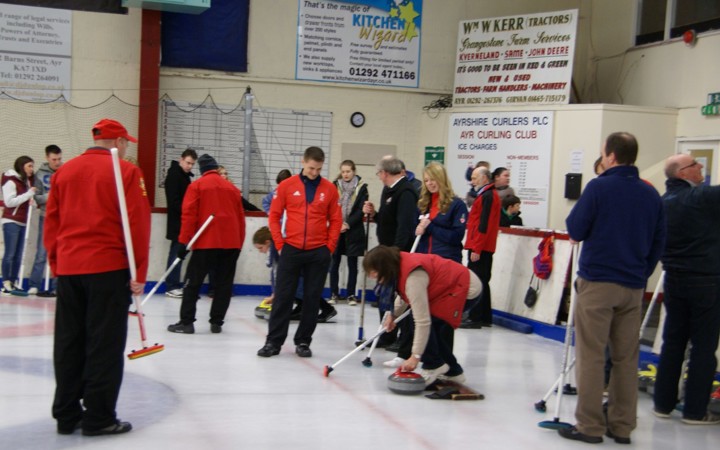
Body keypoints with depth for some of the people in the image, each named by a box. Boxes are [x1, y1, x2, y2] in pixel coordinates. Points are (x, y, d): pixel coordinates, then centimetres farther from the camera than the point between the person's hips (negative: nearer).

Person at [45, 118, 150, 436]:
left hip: (68, 269, 5)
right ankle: (98, 418, 5)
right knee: (104, 345, 1)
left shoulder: (64, 171, 10)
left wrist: (56, 262, 17)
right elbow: (138, 224, -10)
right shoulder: (126, 172, -5)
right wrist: (139, 273, -7)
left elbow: (51, 221, 11)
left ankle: (67, 414, 17)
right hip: (108, 268, -5)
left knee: (69, 343, 11)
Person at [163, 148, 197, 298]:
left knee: (179, 252, 9)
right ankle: (171, 286, -5)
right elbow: (173, 200, -19)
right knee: (177, 252, -8)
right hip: (177, 220, -9)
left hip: (184, 220, 9)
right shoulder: (174, 175, -11)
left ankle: (176, 285, 13)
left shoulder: (186, 176, 17)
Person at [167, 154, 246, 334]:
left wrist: (184, 241, -5)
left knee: (193, 282, 5)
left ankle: (186, 322, 3)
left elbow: (189, 215, -6)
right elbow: (240, 217, 13)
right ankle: (217, 322, 10)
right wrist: (239, 244, 18)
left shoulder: (196, 186, 2)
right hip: (231, 243, 3)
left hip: (206, 242, -3)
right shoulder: (233, 188, 13)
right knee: (223, 284, 10)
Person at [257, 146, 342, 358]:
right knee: (283, 297, 3)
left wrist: (330, 247, -1)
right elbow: (274, 216, 3)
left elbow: (335, 220, 6)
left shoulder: (330, 189, 2)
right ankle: (274, 341, 10)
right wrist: (280, 243, -2)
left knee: (312, 299, 5)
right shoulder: (287, 185, 0)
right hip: (291, 250, -1)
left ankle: (303, 342, 16)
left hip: (318, 253, 1)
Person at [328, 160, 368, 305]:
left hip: (353, 231, -1)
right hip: (336, 230, 1)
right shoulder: (335, 186, 4)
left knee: (352, 264, 4)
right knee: (334, 263, 4)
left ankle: (351, 294, 11)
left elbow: (361, 210, -4)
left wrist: (348, 224, -12)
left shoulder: (361, 188, 0)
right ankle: (334, 294, 12)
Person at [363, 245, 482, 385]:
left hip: (465, 289, -10)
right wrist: (393, 315, 14)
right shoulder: (399, 264, -5)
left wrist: (415, 356, -30)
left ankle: (433, 366, -6)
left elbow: (422, 321, -33)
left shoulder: (414, 277, -33)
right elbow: (405, 294, 19)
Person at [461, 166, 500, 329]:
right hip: (484, 248, 10)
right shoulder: (489, 194, 18)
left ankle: (475, 318, -4)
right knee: (482, 282, 13)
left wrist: (476, 248, -21)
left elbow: (484, 225, -20)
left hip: (479, 248, -10)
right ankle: (485, 317, 18)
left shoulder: (487, 196, -14)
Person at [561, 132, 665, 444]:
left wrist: (579, 231, 13)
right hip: (634, 287, 5)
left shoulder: (598, 187, -9)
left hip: (597, 282, -5)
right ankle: (622, 427, 16)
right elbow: (659, 241, 12)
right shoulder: (651, 194, 8)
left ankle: (590, 426, 2)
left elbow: (575, 230, -8)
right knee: (626, 358, 10)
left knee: (591, 355, 0)